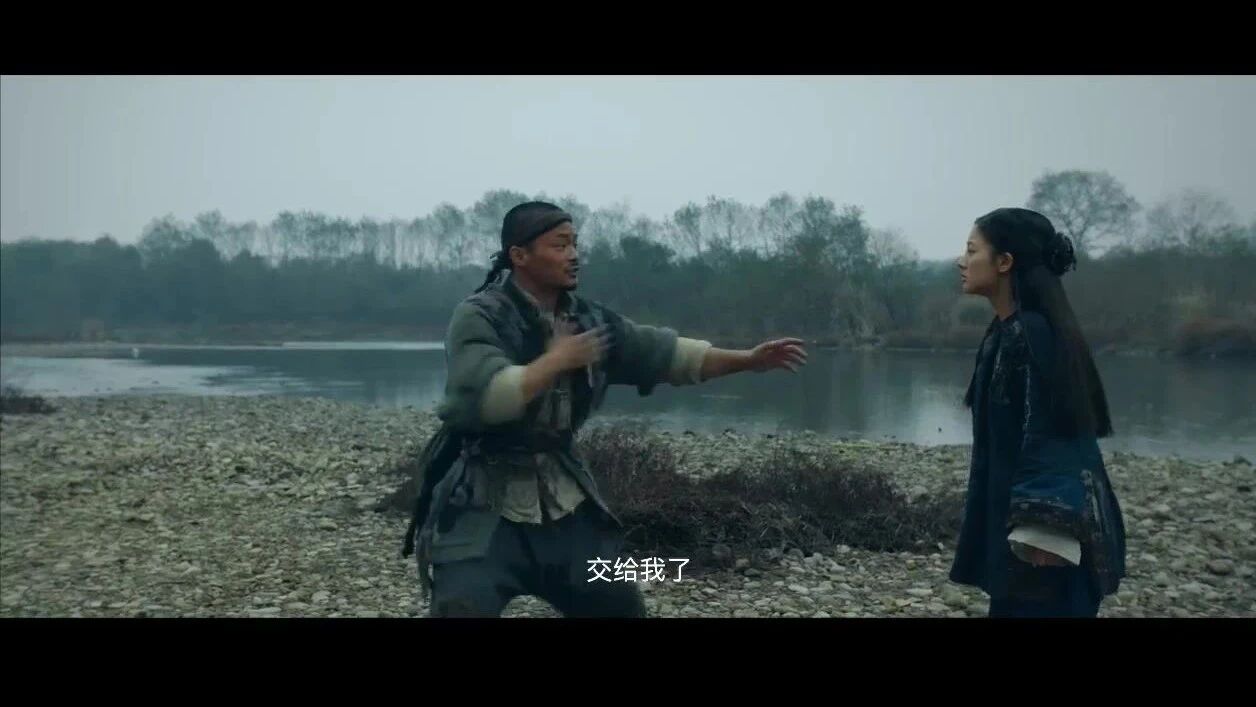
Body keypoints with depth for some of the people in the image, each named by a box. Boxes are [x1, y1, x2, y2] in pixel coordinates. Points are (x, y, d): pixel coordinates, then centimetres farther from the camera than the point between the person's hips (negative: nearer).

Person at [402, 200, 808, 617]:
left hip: (560, 496, 7)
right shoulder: (479, 317, -15)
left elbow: (669, 354, 8)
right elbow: (486, 397, -30)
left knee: (622, 606, 15)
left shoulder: (590, 321, 5)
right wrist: (559, 359, -22)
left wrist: (749, 359, 1)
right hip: (481, 502, -6)